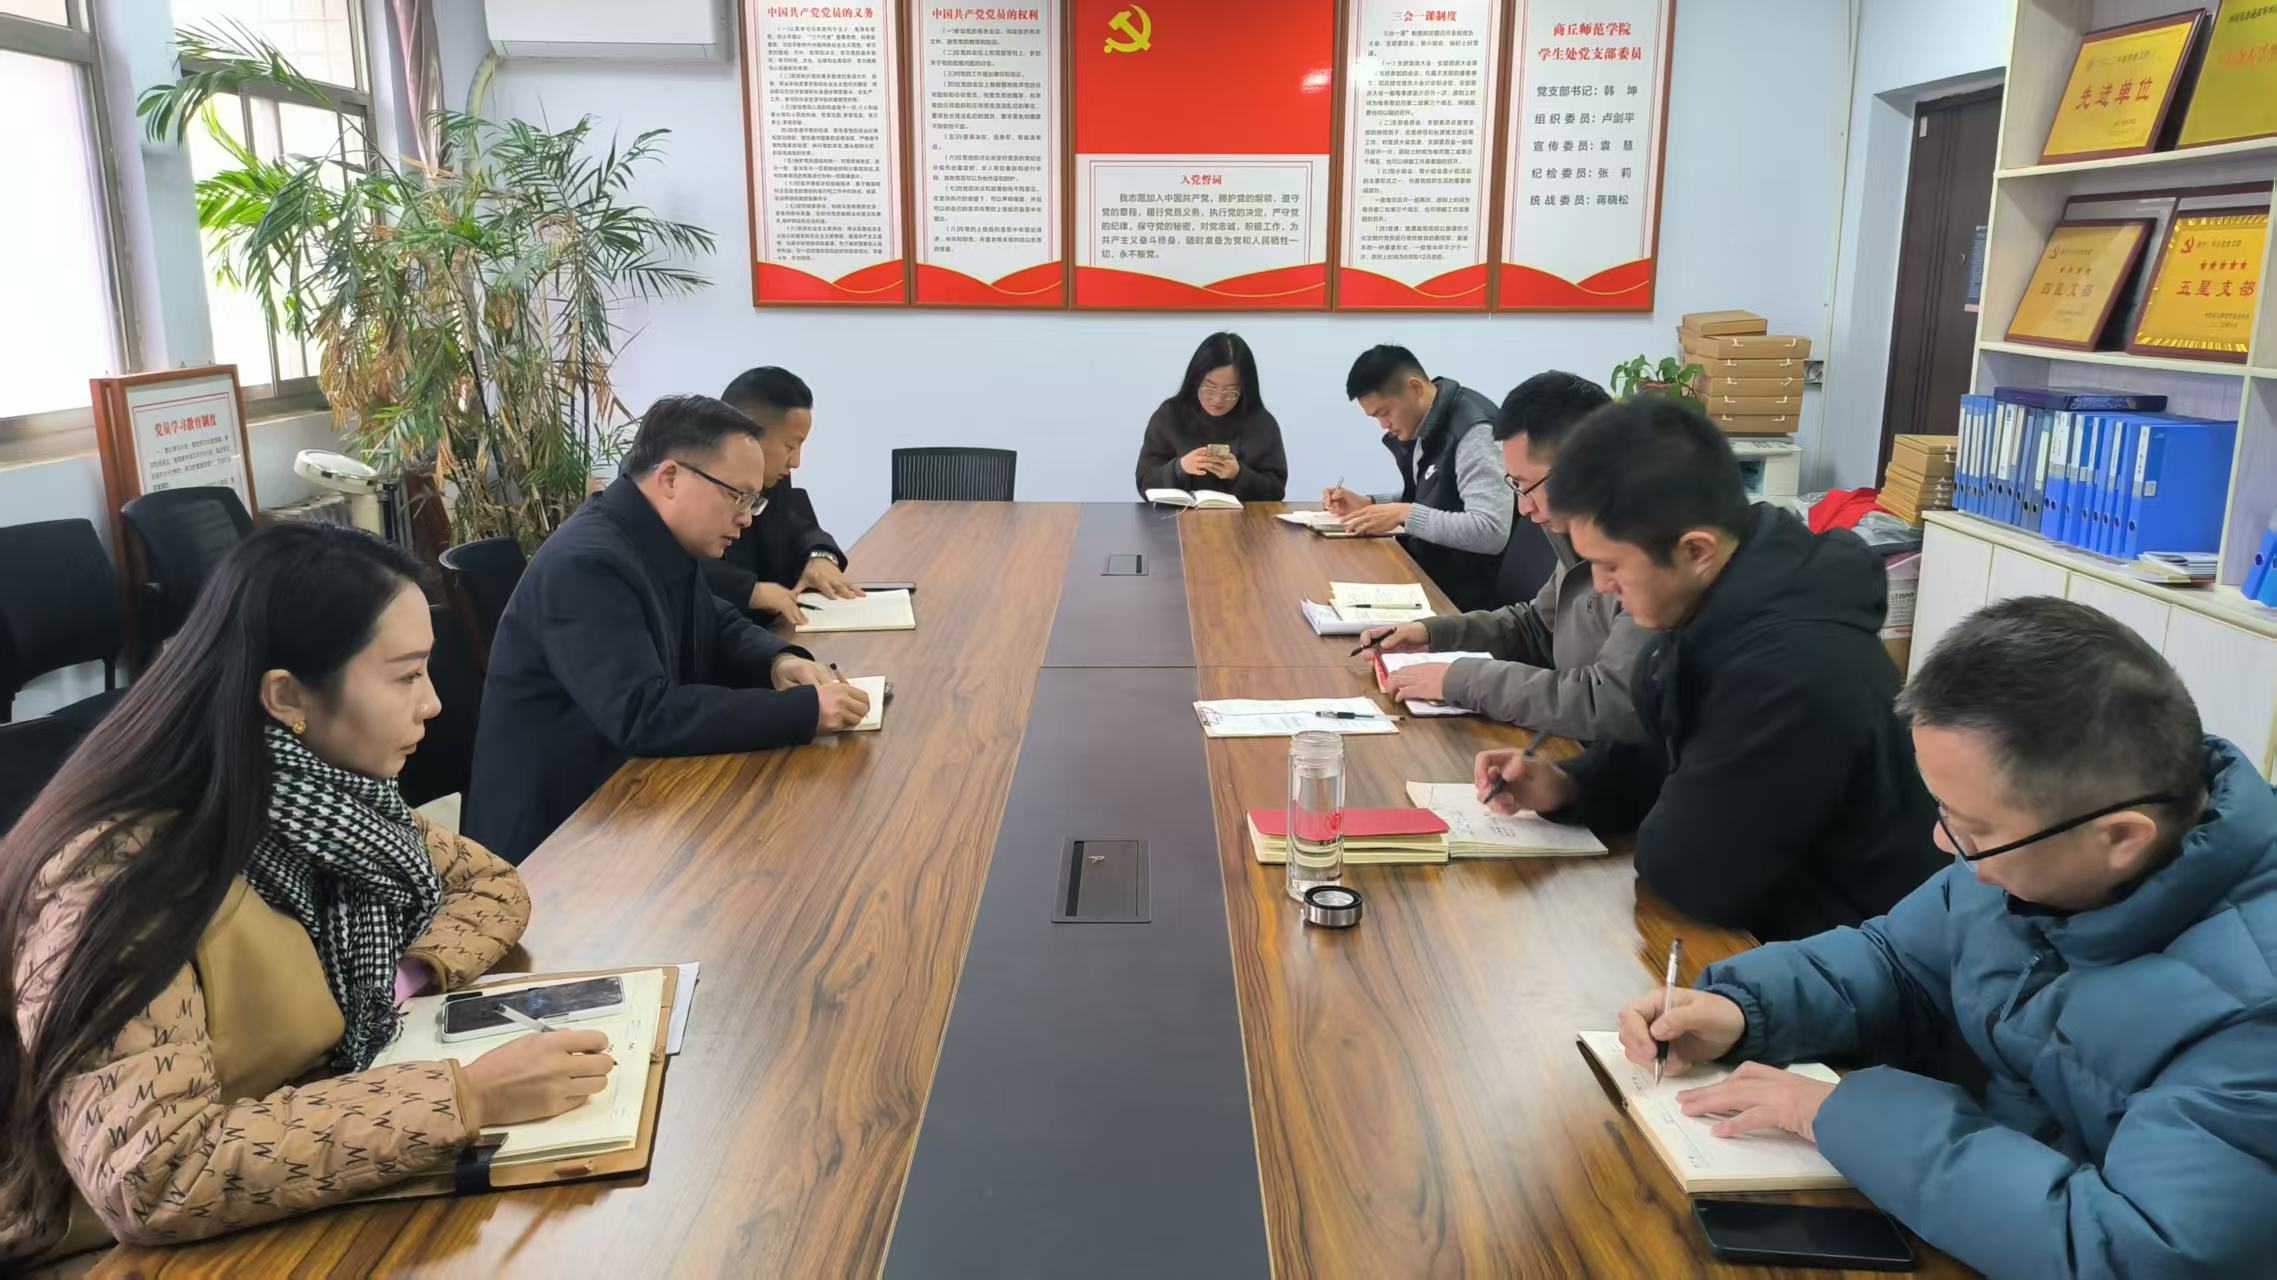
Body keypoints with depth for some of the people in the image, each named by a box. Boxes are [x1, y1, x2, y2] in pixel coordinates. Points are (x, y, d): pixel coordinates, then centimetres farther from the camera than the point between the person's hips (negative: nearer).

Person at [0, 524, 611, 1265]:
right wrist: (464, 1099, -34)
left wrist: (412, 976, -12)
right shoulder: (121, 876, -25)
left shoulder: (326, 801, -5)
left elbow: (491, 883, 7)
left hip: (295, 1214, 6)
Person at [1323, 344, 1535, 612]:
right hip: (1426, 575, 8)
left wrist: (1404, 514, -26)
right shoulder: (1418, 428, 5)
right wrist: (1366, 505, 2)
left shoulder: (1473, 431, -22)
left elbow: (1492, 532, -29)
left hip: (1463, 595, -8)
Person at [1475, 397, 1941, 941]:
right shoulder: (1721, 603, -4)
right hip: (1763, 906, 8)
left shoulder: (1793, 672, -33)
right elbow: (1676, 759, 10)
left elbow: (1690, 873, -26)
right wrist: (1569, 787, -4)